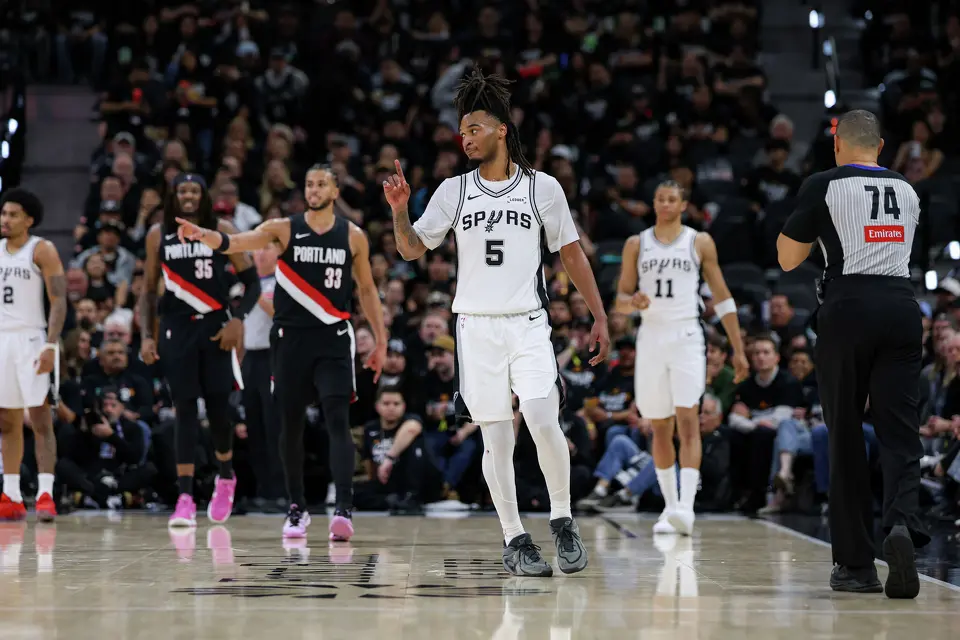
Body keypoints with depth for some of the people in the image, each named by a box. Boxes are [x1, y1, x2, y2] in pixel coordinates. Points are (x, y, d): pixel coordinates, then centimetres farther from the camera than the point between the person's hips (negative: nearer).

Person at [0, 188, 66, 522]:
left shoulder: (42, 250, -5)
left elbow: (59, 301, -10)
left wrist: (51, 345, -20)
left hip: (32, 341, -6)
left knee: (40, 418, -8)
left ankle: (45, 495, -11)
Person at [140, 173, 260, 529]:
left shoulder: (222, 230, 1)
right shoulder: (158, 235, 7)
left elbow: (252, 282, 2)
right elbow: (148, 290, 12)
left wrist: (238, 320, -10)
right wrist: (147, 335, 3)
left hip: (216, 327, -1)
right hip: (176, 328, 1)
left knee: (218, 407, -1)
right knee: (185, 409, -4)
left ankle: (226, 477, 27)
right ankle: (185, 499, -6)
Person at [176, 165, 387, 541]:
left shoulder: (353, 236, 4)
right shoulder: (284, 229, 0)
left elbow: (366, 289, 14)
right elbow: (235, 243, -15)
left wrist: (381, 340, 10)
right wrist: (203, 235, -36)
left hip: (334, 339, -1)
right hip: (291, 337, 1)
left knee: (337, 420, -12)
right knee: (291, 423, 5)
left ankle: (344, 510, -19)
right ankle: (297, 508, 18)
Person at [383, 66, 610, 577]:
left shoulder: (542, 187, 3)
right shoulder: (453, 191, 7)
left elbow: (571, 253, 9)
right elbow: (413, 249, 8)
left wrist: (600, 316, 7)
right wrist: (399, 209, -10)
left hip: (529, 324, -2)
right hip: (476, 327, 2)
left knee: (543, 419, -18)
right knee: (496, 439, 2)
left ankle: (562, 521, 0)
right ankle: (515, 541, 9)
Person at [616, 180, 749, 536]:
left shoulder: (700, 243, 4)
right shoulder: (636, 245, 9)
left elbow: (722, 297, 7)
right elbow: (620, 300, 9)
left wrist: (738, 350, 3)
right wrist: (633, 301, -16)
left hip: (687, 336, -3)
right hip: (650, 337, 3)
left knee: (688, 421, -16)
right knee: (660, 428, 8)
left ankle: (686, 507, -26)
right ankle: (670, 507, 19)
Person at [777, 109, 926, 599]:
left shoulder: (824, 186, 1)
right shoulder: (906, 190, 15)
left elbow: (787, 259, 5)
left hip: (848, 309, -3)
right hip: (901, 307, 3)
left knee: (846, 439, 5)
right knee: (900, 433, 1)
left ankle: (856, 563, 7)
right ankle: (902, 523, -27)